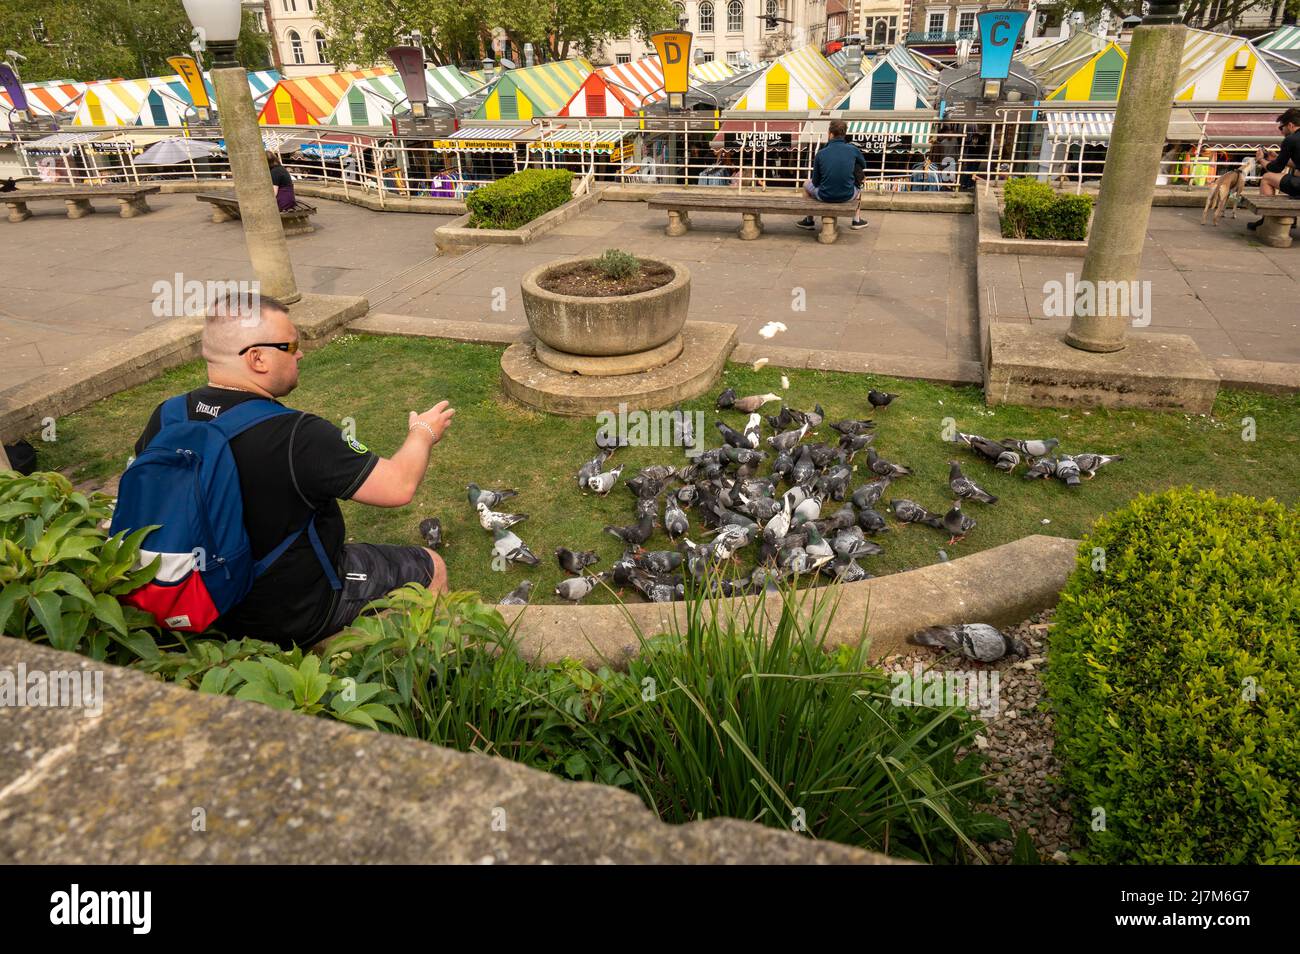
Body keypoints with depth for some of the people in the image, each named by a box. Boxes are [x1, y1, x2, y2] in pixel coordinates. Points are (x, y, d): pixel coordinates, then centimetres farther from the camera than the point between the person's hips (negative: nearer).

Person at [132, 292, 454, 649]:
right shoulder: (298, 438, -33)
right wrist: (423, 434, -4)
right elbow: (399, 486, -24)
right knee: (431, 568, 10)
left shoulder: (165, 418, -11)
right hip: (297, 617, -7)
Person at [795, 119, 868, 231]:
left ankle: (809, 221, 38)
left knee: (807, 184, 31)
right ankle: (857, 220, 37)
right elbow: (863, 166, 15)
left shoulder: (821, 153, -9)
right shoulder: (853, 150, -6)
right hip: (848, 196, 1)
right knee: (858, 185, 37)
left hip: (824, 196, -1)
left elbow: (815, 182, 0)